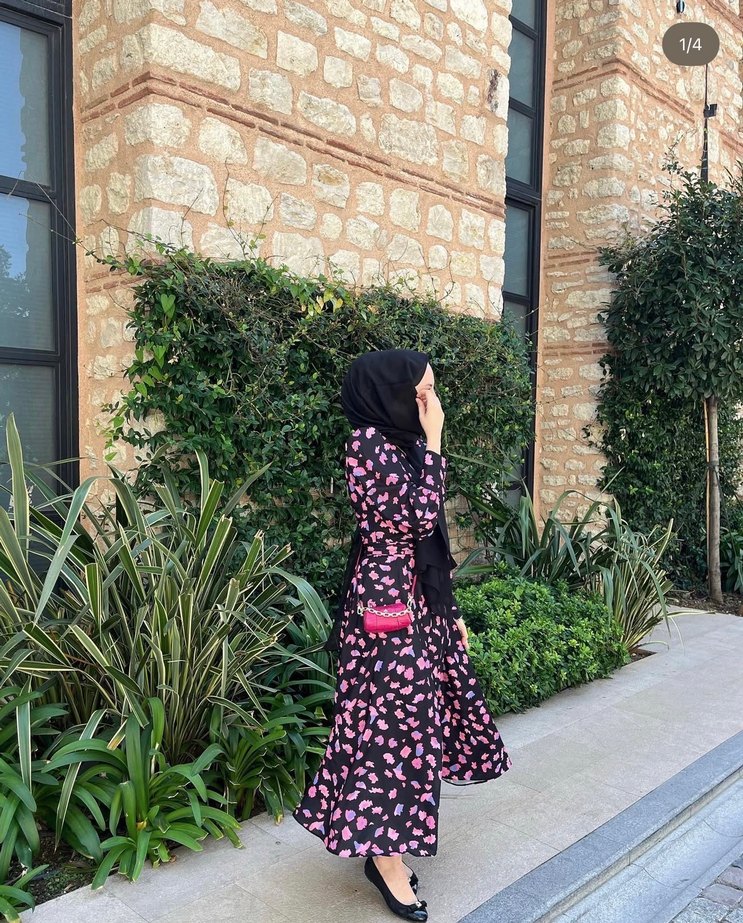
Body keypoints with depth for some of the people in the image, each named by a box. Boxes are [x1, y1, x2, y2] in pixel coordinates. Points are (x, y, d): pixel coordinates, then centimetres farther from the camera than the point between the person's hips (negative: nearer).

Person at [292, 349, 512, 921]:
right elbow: (421, 513, -23)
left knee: (410, 712, 16)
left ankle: (387, 841, 32)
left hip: (420, 600, 9)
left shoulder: (401, 443, 13)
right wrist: (433, 442, -14)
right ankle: (386, 858, 14)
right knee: (393, 720, -1)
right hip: (389, 601, -9)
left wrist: (451, 612, 17)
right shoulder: (369, 441, -14)